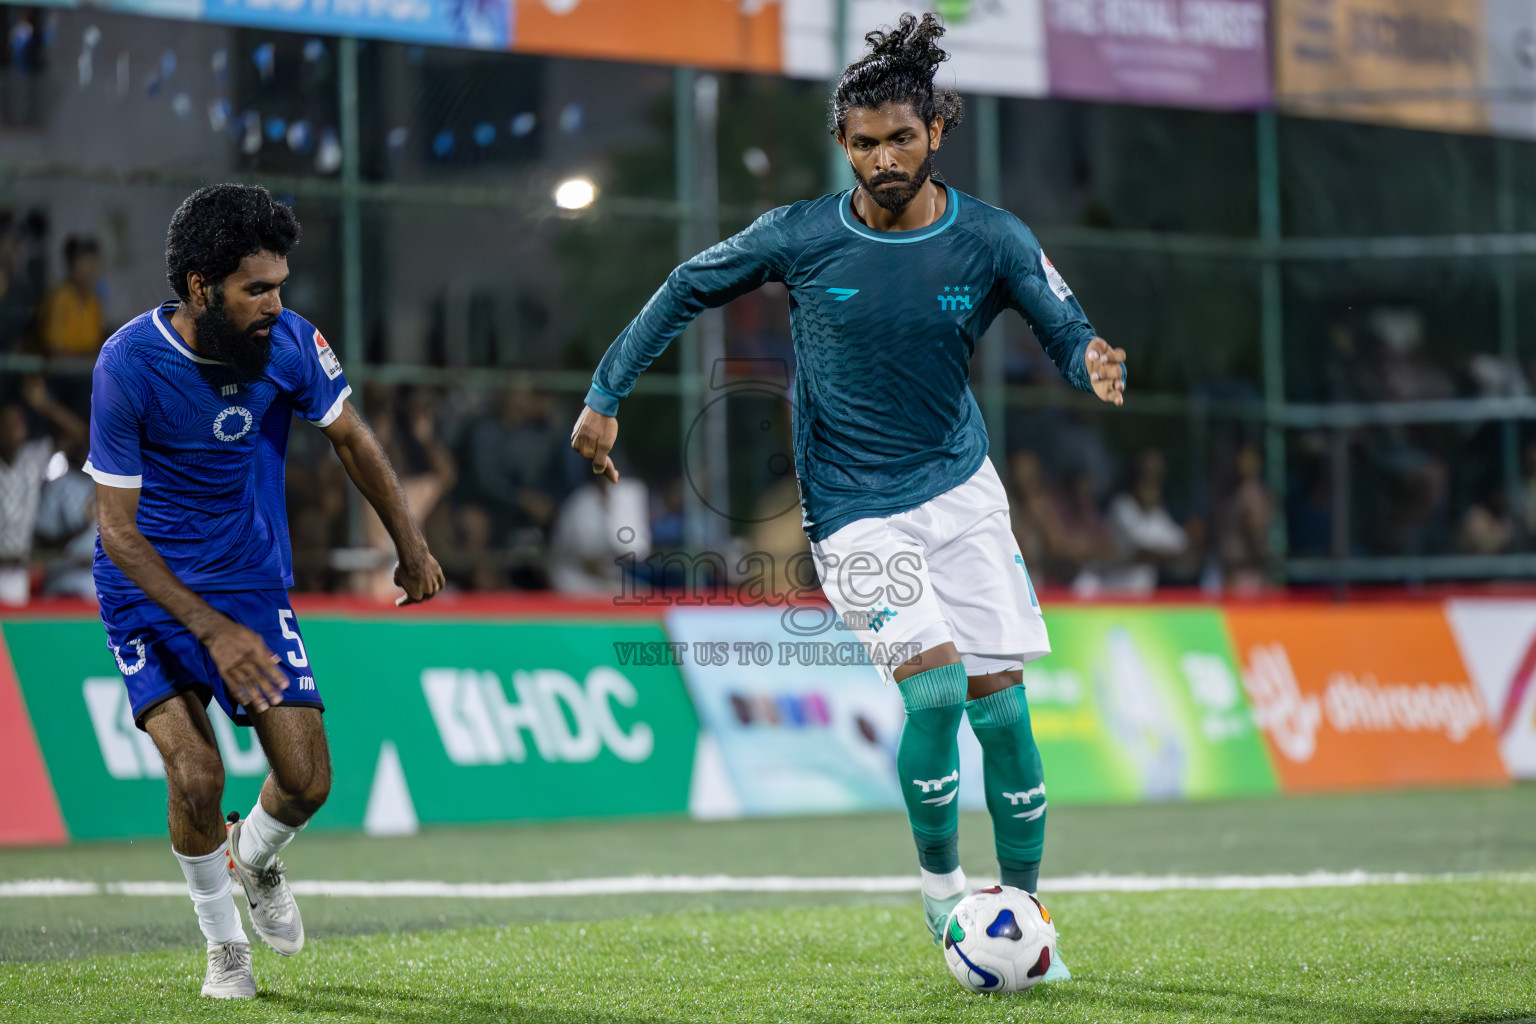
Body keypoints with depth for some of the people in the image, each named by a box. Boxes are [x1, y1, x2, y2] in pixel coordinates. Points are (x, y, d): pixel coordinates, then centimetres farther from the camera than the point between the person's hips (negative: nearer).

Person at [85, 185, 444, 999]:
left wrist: (411, 547, 14)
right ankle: (224, 944, 8)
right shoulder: (128, 365, -23)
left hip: (254, 581, 3)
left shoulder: (288, 343, -13)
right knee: (197, 775, -19)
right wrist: (215, 631, -27)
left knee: (307, 781, -4)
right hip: (149, 589, -3)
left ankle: (255, 858, 33)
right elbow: (118, 529, -20)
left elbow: (349, 437, 8)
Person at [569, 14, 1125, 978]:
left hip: (962, 490, 2)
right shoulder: (801, 236, -8)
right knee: (935, 683, -20)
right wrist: (607, 396, 3)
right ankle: (940, 883, 2)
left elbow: (1069, 331, -5)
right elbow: (688, 289, 5)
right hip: (855, 512, -2)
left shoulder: (992, 239, -6)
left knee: (1001, 705, -2)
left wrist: (1097, 365, -29)